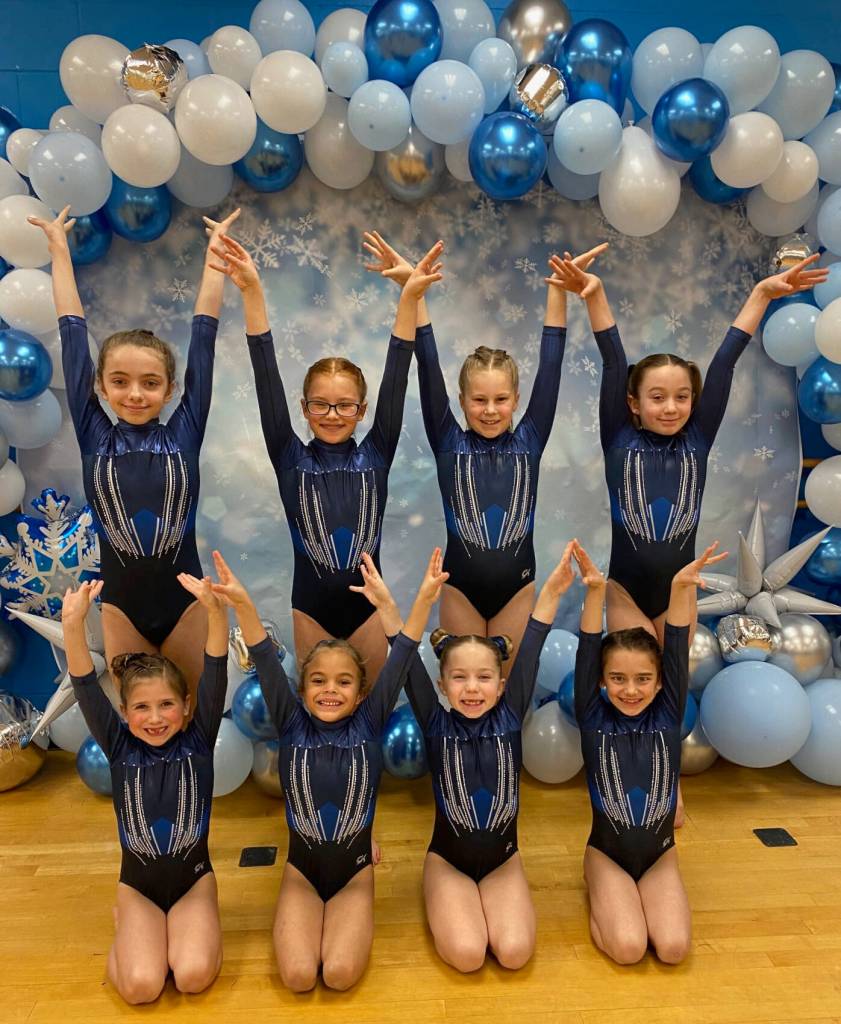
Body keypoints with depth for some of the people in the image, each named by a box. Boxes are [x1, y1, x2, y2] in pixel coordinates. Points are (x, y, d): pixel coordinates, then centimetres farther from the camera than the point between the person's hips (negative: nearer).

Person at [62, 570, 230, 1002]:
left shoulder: (197, 740, -13)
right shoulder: (119, 748, -10)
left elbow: (215, 677, -28)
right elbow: (86, 689, -24)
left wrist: (214, 610, -45)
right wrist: (73, 625, -42)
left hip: (193, 875, -1)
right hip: (138, 881, 1)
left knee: (193, 976, -20)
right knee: (141, 986, -18)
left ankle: (189, 925, 12)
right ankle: (127, 924, 14)